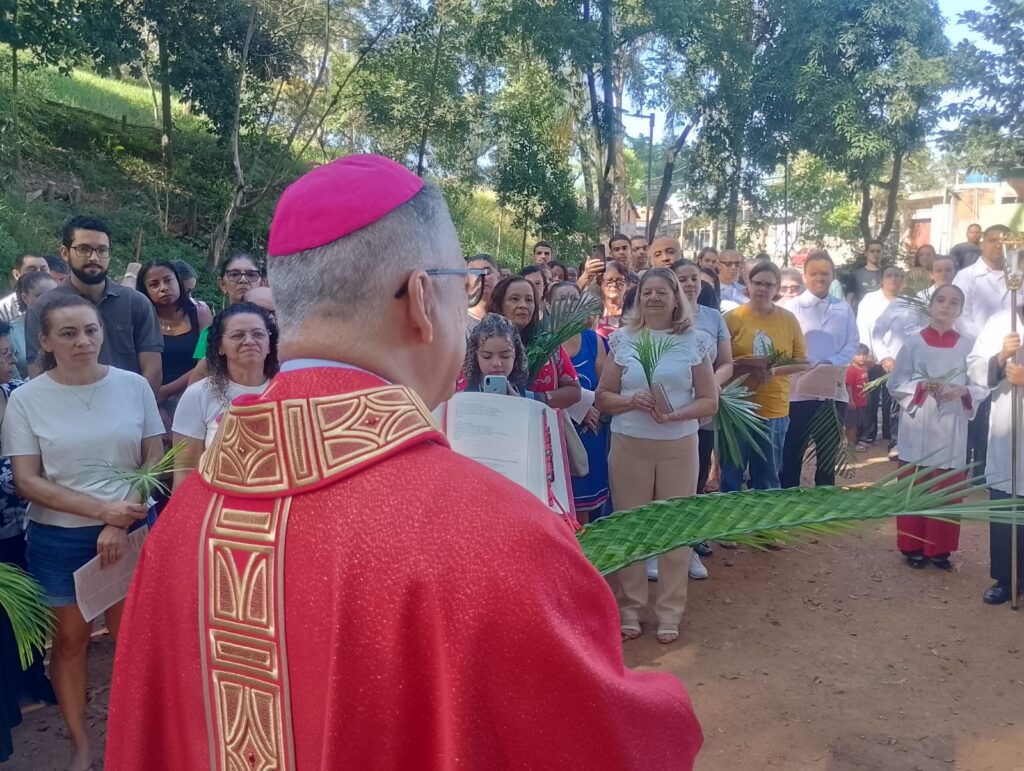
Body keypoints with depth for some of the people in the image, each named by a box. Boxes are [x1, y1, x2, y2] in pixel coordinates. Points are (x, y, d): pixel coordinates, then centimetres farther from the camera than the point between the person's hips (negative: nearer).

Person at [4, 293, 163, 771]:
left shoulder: (134, 386, -5)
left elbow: (155, 461, -1)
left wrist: (121, 523, -12)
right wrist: (102, 508, -19)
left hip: (132, 531, 0)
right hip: (58, 538, 0)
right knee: (71, 638, 13)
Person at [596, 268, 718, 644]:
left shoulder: (693, 341, 2)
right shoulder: (622, 339, 3)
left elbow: (710, 401, 1)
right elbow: (602, 397, 3)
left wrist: (673, 414, -16)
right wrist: (632, 401, -16)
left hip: (679, 447, 0)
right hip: (628, 446, 0)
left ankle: (669, 612, 20)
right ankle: (629, 608, 20)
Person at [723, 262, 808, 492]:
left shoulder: (789, 319, 3)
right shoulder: (733, 317, -2)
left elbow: (802, 362, 4)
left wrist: (775, 371, -14)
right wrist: (733, 367, -21)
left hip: (774, 410, 2)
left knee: (767, 480, 14)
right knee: (731, 475, 4)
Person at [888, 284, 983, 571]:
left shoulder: (968, 346, 2)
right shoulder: (913, 343, 0)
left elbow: (982, 387, 3)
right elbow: (895, 385, 0)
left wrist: (963, 391, -16)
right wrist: (921, 387, -16)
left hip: (953, 432, 1)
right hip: (918, 431, -1)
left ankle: (940, 549, 20)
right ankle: (913, 547, 17)